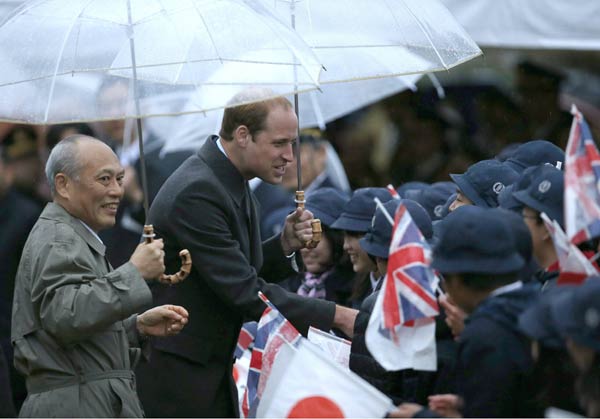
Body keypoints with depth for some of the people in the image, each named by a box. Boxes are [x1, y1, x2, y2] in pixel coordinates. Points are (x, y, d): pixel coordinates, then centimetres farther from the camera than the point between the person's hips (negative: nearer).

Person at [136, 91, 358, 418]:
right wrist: (337, 317, -23)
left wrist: (285, 245, -3)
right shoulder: (196, 192, -22)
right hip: (173, 377, -10)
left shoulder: (232, 183, 8)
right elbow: (244, 293, -25)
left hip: (212, 371, 10)